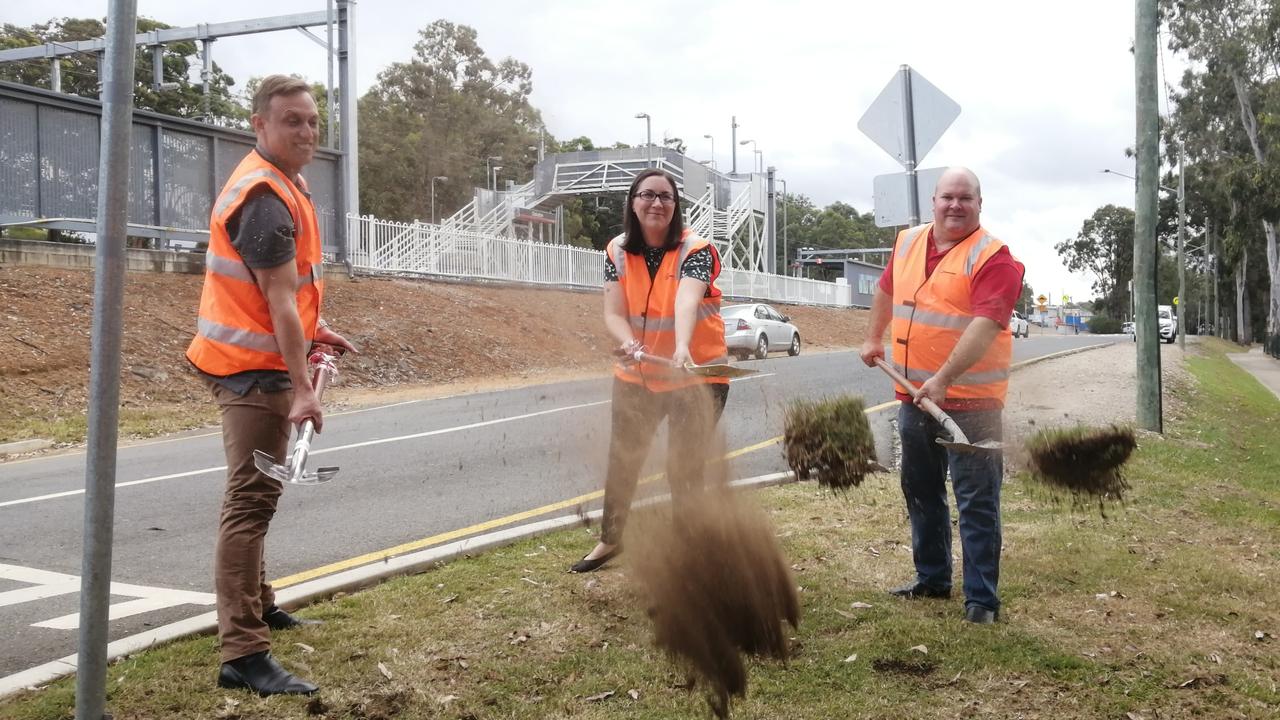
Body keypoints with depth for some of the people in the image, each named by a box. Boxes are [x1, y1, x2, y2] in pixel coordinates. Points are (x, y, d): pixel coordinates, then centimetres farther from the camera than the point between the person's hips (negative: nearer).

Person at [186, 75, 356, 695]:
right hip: (253, 368, -11)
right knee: (251, 501, -12)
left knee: (255, 496, 21)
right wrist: (302, 388, -29)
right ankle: (244, 655, -10)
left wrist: (314, 330, 21)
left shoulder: (280, 184, 13)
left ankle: (256, 607, 37)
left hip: (258, 363, 11)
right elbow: (279, 300, -26)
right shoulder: (265, 197, -20)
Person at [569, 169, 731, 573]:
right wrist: (629, 344, -34)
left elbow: (687, 302, -37)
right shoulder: (618, 252, -4)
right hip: (636, 376, 4)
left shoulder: (695, 250, -18)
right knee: (622, 459, 15)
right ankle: (610, 540, 35)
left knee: (684, 465, 0)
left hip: (697, 375, -4)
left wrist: (682, 349, -56)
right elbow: (613, 314, -12)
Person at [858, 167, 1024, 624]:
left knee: (977, 502, -2)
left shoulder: (992, 257, -14)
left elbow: (986, 325, -25)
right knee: (921, 492, 18)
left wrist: (943, 380, -33)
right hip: (914, 397, 7)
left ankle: (982, 598, 7)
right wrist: (873, 339, 29)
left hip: (969, 401, -7)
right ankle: (931, 578, 34)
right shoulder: (908, 242, 8)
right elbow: (886, 290, 27)